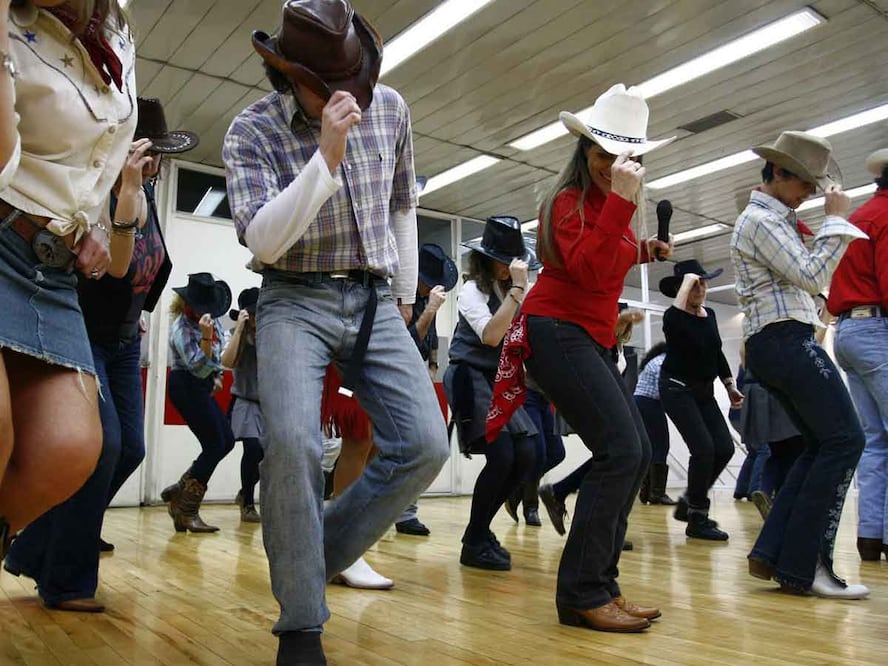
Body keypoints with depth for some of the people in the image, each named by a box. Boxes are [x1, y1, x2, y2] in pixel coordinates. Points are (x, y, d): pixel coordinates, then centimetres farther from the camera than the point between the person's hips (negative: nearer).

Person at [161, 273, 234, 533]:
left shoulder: (213, 318, 4)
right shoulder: (182, 327, -19)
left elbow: (224, 341, 23)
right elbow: (199, 368, -25)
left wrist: (217, 375, 15)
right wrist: (205, 336, -38)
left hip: (203, 387, 9)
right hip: (186, 386, -9)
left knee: (226, 441, 8)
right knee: (215, 445, -10)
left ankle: (179, 492, 14)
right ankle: (187, 512, -4)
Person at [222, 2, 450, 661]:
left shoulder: (390, 107, 4)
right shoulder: (252, 131, -8)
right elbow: (263, 240, -21)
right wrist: (327, 157, -30)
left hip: (375, 300, 4)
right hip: (296, 300, -3)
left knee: (424, 446, -12)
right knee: (293, 442, -27)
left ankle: (316, 555, 9)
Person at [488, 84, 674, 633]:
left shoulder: (607, 203, 17)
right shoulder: (570, 200, -9)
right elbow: (587, 269, -25)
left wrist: (641, 252, 16)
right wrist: (621, 200, -27)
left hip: (594, 338, 10)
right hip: (558, 331, -10)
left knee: (638, 453, 6)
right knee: (620, 449, -19)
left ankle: (601, 584, 13)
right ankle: (583, 595, -12)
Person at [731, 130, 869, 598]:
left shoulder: (772, 218, 24)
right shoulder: (761, 220, -8)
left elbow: (803, 274, 25)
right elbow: (811, 276, -16)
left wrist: (829, 224, 15)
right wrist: (836, 220, -7)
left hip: (772, 347, 11)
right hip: (786, 338, -11)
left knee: (822, 445, 11)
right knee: (844, 440, -10)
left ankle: (772, 554, 7)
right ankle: (802, 567, -9)